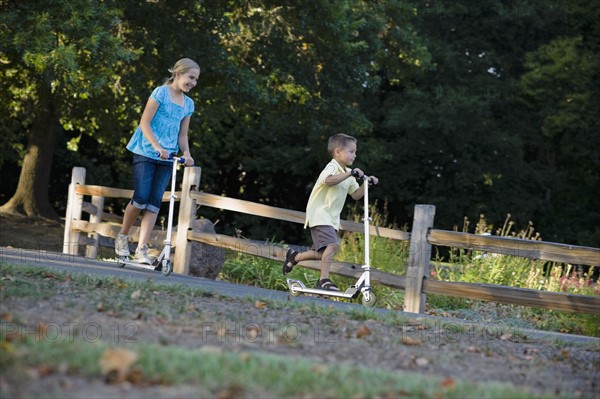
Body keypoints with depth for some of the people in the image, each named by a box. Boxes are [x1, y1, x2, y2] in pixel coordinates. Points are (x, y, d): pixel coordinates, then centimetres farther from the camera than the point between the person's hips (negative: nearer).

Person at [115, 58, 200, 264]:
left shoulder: (188, 104, 13)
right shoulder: (161, 93, -4)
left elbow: (182, 135, 15)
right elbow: (144, 123, -10)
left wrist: (186, 154, -5)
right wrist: (157, 146, -22)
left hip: (167, 158, 5)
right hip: (146, 153, -5)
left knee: (154, 202, -3)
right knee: (141, 197, -12)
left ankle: (142, 249, -4)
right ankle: (122, 237, 12)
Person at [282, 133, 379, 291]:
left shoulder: (347, 174, 16)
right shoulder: (332, 168, -13)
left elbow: (356, 195, 17)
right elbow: (329, 180, -37)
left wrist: (366, 183, 3)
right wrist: (350, 174, -38)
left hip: (331, 218, 10)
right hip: (319, 215, -10)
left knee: (322, 254, 11)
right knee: (332, 245, -26)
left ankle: (294, 256, 32)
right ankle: (324, 280, -24)